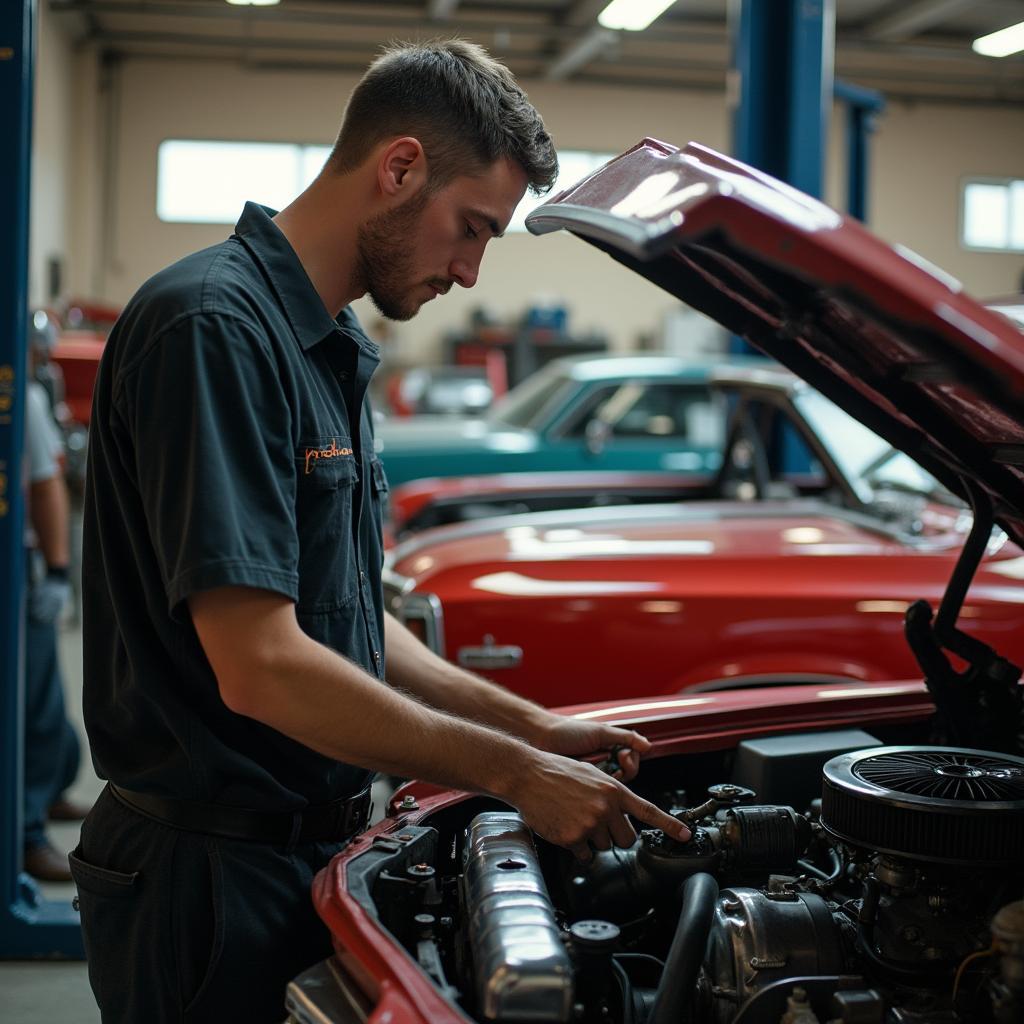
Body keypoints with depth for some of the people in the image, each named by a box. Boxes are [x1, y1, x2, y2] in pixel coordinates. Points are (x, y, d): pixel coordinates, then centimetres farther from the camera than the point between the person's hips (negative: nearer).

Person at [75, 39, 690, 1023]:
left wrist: (537, 728, 8)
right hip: (210, 876, -9)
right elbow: (260, 667, -25)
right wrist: (515, 774, -19)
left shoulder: (329, 350, 13)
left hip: (309, 852, 9)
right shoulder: (216, 325, -19)